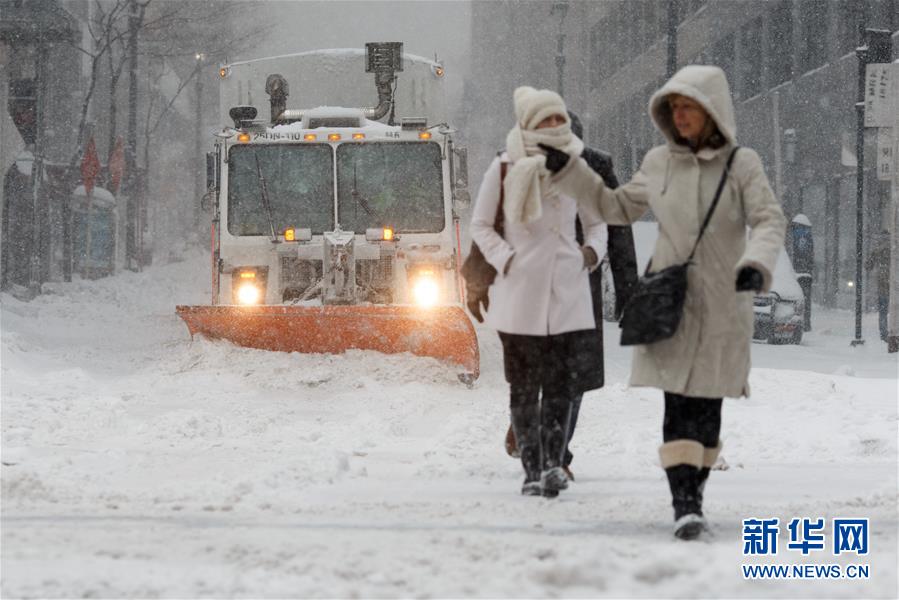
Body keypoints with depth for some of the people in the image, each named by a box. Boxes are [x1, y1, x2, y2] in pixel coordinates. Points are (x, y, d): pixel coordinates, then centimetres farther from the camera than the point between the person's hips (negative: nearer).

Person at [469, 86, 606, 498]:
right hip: (521, 290, -2)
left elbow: (596, 220, 21)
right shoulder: (504, 169, 1)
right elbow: (481, 224, 8)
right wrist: (504, 258, -5)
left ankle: (553, 462, -6)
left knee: (564, 380, -7)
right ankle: (532, 469, 6)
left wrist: (592, 250, 3)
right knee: (524, 384, 1)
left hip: (567, 288, 2)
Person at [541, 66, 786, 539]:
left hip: (723, 305, -1)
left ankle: (695, 488, 22)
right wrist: (566, 170, 16)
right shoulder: (658, 163, 7)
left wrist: (757, 263, -29)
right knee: (677, 406, -11)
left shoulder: (741, 165, -2)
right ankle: (685, 504, -17)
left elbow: (770, 220, -9)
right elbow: (617, 207, 21)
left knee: (706, 407, 3)